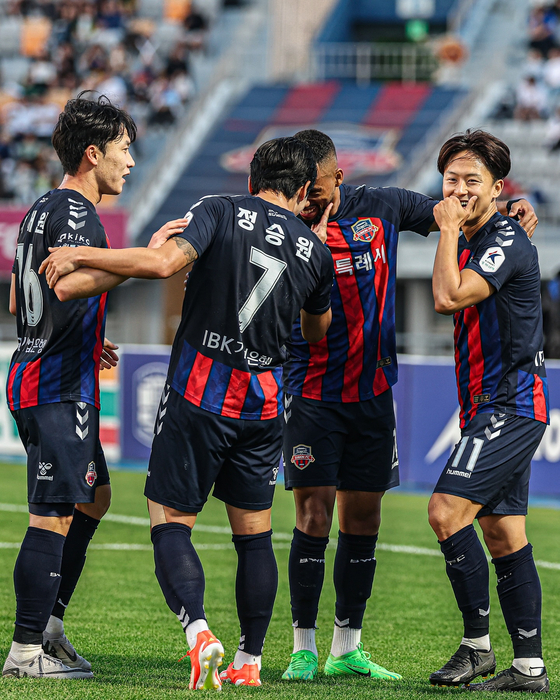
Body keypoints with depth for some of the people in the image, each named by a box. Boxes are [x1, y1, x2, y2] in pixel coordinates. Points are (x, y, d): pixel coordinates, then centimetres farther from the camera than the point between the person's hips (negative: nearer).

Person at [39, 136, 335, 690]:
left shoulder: (221, 212, -5)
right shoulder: (315, 249, 7)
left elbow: (163, 262, -22)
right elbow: (317, 332, 25)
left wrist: (80, 255, -12)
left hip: (199, 390, -3)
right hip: (263, 401, 3)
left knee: (170, 520, 0)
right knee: (253, 533, 13)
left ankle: (198, 633, -22)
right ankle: (249, 661, 16)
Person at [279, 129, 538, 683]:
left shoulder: (381, 207, 0)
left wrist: (509, 212, -1)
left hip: (372, 392, 4)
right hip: (312, 394, -4)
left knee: (363, 519, 7)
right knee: (313, 517, -8)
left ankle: (347, 648, 15)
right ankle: (304, 648, 1)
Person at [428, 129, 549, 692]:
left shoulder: (507, 240, -14)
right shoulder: (470, 242, 16)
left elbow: (448, 297, -25)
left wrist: (447, 230, -15)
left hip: (509, 406, -10)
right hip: (488, 409, 10)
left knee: (447, 512, -18)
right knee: (503, 536, 7)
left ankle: (477, 645, -12)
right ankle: (529, 666, 9)